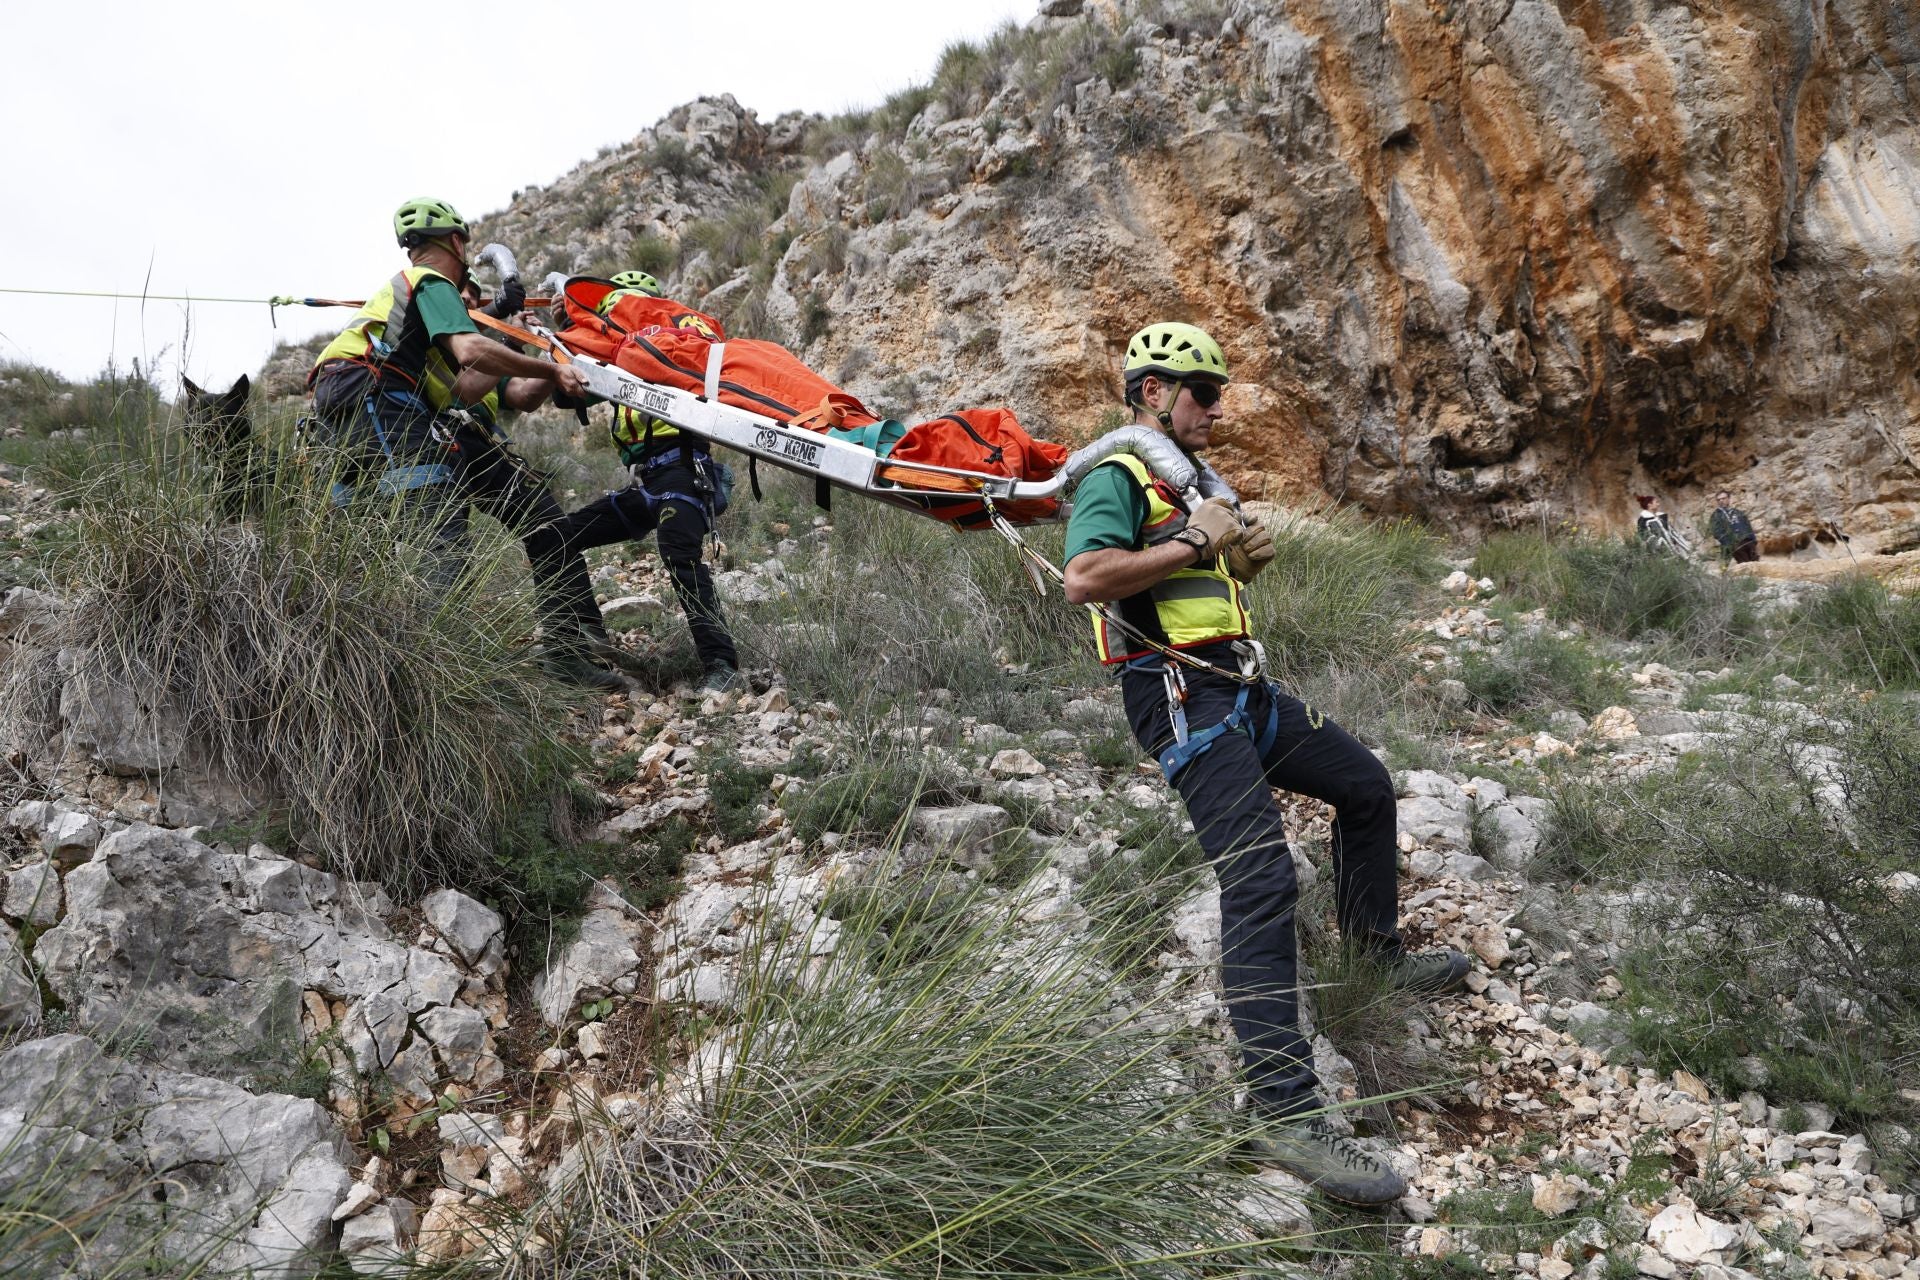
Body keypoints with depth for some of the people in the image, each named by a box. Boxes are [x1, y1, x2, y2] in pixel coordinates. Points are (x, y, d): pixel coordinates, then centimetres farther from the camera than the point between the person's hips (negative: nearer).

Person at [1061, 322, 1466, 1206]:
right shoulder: (1117, 477, -8)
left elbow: (1228, 572, 32)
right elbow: (1084, 577, -26)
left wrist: (1245, 550, 7)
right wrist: (1192, 543, -17)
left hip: (1242, 688, 10)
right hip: (1183, 698, -10)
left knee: (1366, 787, 21)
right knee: (1262, 882, -21)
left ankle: (1378, 950, 42)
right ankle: (1285, 1115, -21)